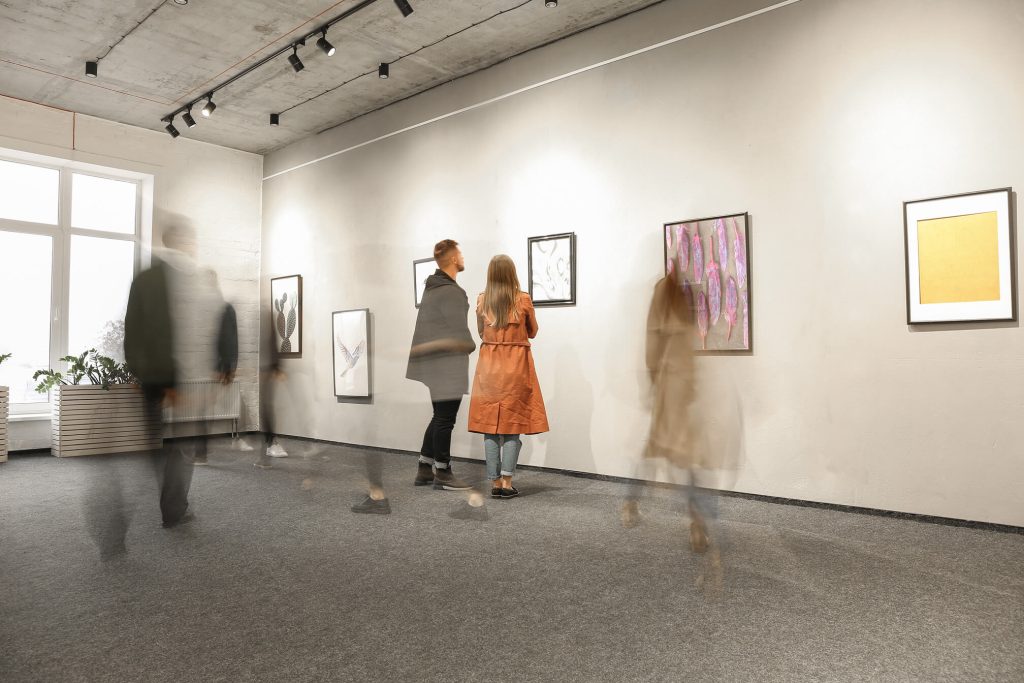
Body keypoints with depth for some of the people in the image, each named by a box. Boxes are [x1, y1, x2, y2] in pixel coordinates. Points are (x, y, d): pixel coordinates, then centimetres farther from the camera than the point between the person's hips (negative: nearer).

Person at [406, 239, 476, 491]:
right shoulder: (452, 292, -16)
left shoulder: (431, 288, 14)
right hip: (447, 365, -9)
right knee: (445, 420, 0)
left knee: (439, 418, 17)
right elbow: (459, 329, -17)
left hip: (431, 362, 9)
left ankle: (424, 469, 22)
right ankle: (442, 474, 10)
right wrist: (471, 346, 1)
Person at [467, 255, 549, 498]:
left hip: (489, 367, 2)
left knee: (490, 425, 5)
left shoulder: (482, 301, 1)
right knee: (513, 424, 4)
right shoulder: (523, 300, -5)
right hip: (516, 367, -2)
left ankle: (495, 483, 7)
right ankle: (507, 481, 0)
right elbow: (532, 333, 8)